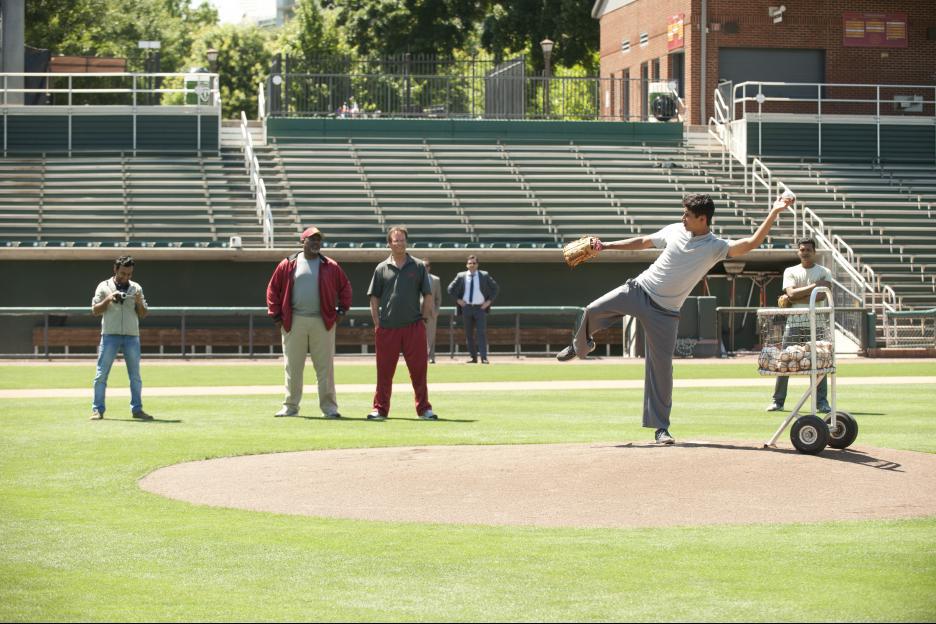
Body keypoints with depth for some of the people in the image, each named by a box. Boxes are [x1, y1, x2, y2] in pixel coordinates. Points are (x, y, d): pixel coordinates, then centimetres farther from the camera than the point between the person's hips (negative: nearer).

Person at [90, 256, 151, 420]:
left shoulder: (136, 288, 10)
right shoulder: (104, 287, 4)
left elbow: (143, 314, 8)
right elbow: (95, 311, -1)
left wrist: (139, 303, -11)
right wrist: (108, 299, -16)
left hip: (132, 337, 2)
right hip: (110, 335, -2)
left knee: (135, 375, 4)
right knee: (101, 374, -6)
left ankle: (137, 409, 11)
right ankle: (98, 409, -3)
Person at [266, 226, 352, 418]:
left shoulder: (330, 266, 7)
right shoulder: (287, 265, 5)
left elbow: (345, 287, 14)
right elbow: (273, 289, 8)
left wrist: (342, 309, 4)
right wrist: (276, 315, 2)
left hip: (322, 323, 0)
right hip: (294, 323, 0)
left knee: (325, 366, -1)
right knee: (292, 366, 4)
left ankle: (329, 406, 2)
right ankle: (290, 406, 11)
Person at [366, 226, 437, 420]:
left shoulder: (418, 267, 7)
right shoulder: (382, 269, 7)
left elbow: (427, 296, 8)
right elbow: (374, 299, 8)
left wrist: (423, 320, 1)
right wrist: (377, 324, 0)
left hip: (414, 327, 0)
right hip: (387, 329, 0)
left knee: (419, 369, 1)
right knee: (384, 371, 4)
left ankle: (424, 408, 8)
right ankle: (380, 409, 11)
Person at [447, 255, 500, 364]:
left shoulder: (484, 275, 3)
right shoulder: (461, 276, 5)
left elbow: (496, 288, 9)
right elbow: (451, 289, 13)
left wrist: (489, 301, 0)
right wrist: (458, 299, 3)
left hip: (480, 307, -2)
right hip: (466, 308, 2)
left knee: (482, 333, -9)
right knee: (469, 334, 3)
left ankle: (484, 358, -12)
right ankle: (473, 357, 9)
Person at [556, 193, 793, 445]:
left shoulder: (717, 247, -11)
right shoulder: (675, 231, 2)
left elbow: (751, 243, -24)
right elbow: (644, 242, 16)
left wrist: (775, 213, -33)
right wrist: (606, 246, 15)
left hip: (664, 312, -3)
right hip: (638, 290, 3)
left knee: (662, 367, -4)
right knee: (593, 311, -5)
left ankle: (660, 427, 6)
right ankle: (581, 346, 30)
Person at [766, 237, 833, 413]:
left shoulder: (824, 272, 8)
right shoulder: (790, 272, 10)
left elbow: (822, 295, -10)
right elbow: (791, 293, -8)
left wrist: (794, 299, -11)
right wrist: (815, 285, -10)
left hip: (816, 322, -1)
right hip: (794, 322, 1)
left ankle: (822, 402, 2)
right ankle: (777, 401, 4)